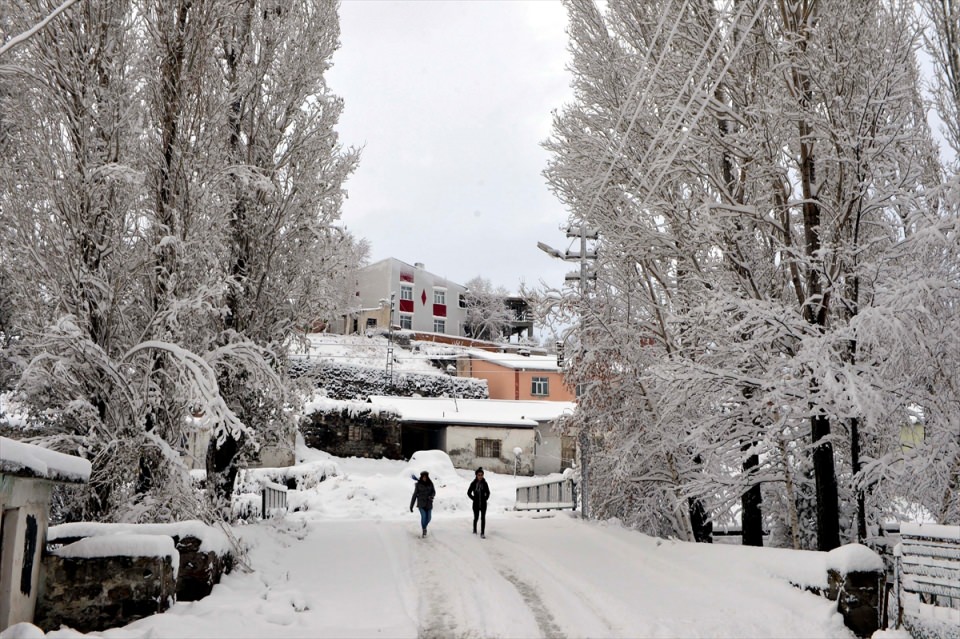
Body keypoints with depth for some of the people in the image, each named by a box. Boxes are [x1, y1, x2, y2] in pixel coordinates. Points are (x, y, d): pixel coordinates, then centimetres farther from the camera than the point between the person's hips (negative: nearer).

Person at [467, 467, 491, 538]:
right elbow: (469, 493, 3)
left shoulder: (484, 483, -5)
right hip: (476, 504, 0)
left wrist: (485, 499, -1)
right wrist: (474, 499, -2)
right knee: (476, 518, 13)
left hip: (483, 504, 0)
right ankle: (474, 529, 39)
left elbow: (488, 493, 8)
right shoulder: (473, 483, -7)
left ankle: (482, 533, -3)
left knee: (483, 518, -5)